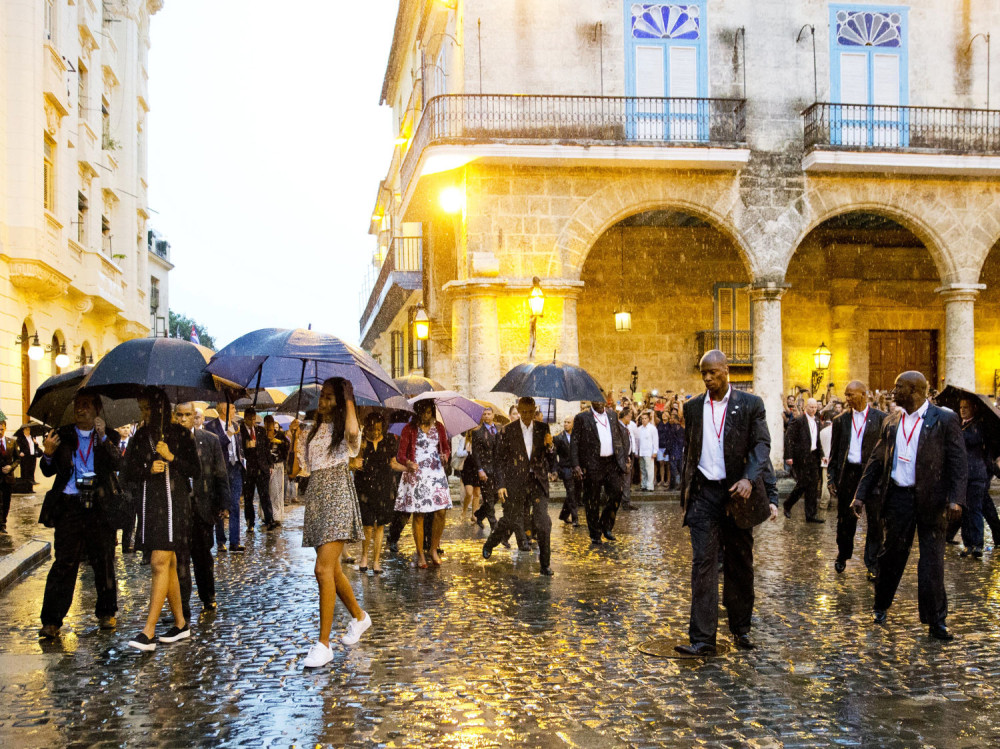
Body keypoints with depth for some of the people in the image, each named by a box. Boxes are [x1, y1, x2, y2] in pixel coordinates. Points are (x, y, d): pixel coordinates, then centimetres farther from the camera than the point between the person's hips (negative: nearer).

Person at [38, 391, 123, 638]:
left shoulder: (108, 437, 8)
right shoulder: (62, 435, 11)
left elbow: (117, 465, -8)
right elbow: (48, 471, 8)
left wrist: (103, 438, -19)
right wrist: (48, 454, -13)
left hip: (99, 506, 0)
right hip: (70, 506, 0)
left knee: (104, 561, 6)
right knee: (64, 562, -5)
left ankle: (106, 613, 20)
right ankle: (51, 621, 0)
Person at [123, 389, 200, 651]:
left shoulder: (181, 435, 1)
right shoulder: (140, 437, 11)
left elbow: (196, 472, -1)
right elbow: (126, 474, 9)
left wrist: (171, 457, -11)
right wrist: (148, 469, -8)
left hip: (173, 503, -4)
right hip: (148, 505, 5)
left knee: (160, 563, -13)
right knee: (168, 565, 8)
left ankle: (148, 632, -14)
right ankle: (181, 623, 18)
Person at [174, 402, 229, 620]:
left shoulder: (210, 440, 5)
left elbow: (221, 475, 7)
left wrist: (222, 504, 2)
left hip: (203, 507, 2)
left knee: (203, 555, 14)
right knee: (180, 558, -3)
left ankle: (208, 599, 33)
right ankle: (183, 610, 3)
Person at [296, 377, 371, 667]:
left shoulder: (344, 429, -2)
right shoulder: (315, 429, 18)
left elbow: (353, 431, -29)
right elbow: (302, 466, 17)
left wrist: (348, 401, -15)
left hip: (336, 496, -7)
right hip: (315, 497, 7)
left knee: (324, 569, -16)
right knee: (331, 568, 13)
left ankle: (324, 644, -12)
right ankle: (359, 616, 35)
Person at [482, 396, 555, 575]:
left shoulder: (543, 428, 6)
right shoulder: (507, 431, 0)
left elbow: (550, 458, 9)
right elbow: (500, 460, 1)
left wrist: (550, 446, -12)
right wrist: (500, 485, -5)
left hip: (538, 481, 2)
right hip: (515, 482, -2)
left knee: (543, 522, -5)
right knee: (512, 520, 4)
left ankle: (545, 564, 6)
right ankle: (489, 545, 33)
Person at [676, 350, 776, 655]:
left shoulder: (750, 404, 0)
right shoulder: (693, 407, 9)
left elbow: (762, 445, -7)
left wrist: (749, 478, -23)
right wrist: (686, 491, 10)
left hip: (737, 492, -1)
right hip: (704, 494, 1)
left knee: (740, 564, 10)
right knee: (703, 562, -6)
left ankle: (741, 628, 27)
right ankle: (702, 638, -5)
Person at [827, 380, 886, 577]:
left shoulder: (880, 418, 0)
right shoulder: (841, 420, 7)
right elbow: (834, 451, 10)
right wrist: (831, 477, 5)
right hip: (848, 472, 2)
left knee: (874, 520, 1)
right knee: (845, 518, 10)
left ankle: (873, 564, 10)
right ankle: (843, 556, 29)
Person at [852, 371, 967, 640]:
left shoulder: (944, 419, -5)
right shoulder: (891, 422, 9)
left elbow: (958, 463, -7)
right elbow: (876, 460, 13)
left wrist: (955, 499, -18)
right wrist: (861, 495, 9)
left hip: (930, 499, -4)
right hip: (897, 496, 4)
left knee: (932, 559, -1)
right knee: (893, 553, 13)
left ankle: (935, 621, 8)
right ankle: (880, 607, 29)